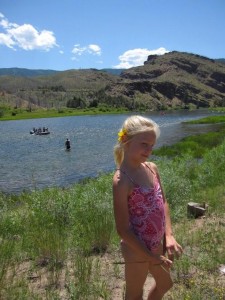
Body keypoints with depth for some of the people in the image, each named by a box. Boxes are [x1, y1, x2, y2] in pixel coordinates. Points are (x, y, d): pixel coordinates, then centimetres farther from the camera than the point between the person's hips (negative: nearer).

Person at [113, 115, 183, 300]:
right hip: (137, 249, -7)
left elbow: (163, 202, 5)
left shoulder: (152, 168, -3)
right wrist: (153, 257, -16)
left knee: (165, 284, 29)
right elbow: (123, 230, -23)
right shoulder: (122, 181, -26)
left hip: (157, 244, 8)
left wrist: (169, 236, -8)